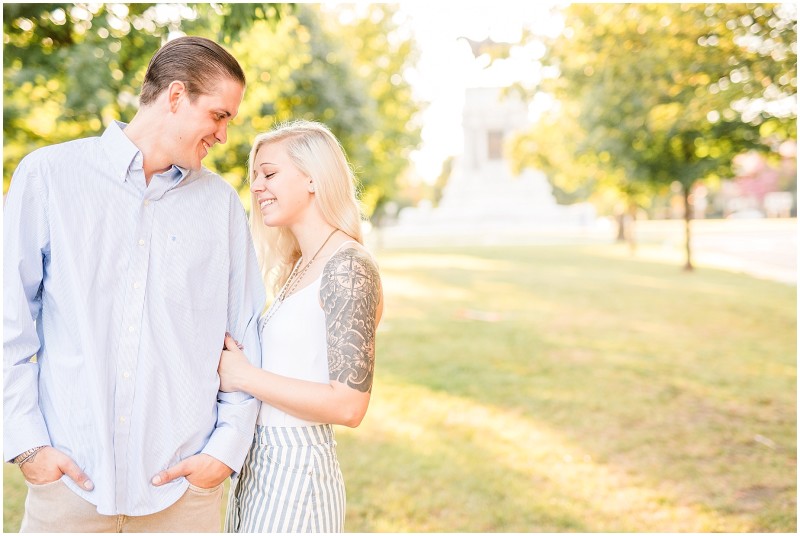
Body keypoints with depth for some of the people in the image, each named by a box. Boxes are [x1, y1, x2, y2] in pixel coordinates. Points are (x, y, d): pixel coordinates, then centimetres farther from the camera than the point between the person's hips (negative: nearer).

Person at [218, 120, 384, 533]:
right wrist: (231, 358, -2)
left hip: (296, 471, -8)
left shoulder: (349, 267, -16)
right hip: (260, 463, 8)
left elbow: (349, 404, -22)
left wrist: (244, 376, -16)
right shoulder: (298, 266, 11)